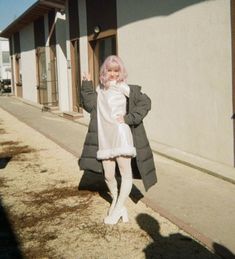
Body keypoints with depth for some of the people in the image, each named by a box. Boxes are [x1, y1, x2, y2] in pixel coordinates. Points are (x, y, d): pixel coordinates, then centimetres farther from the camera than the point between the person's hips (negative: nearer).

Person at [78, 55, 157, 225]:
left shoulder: (127, 89, -4)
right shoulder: (99, 90, 11)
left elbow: (146, 103, -7)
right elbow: (89, 105, 2)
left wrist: (128, 118, -14)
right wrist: (87, 85, -5)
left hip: (122, 139, -4)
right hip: (105, 141, 4)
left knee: (126, 174, -2)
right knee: (108, 176, 9)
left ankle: (117, 209, 10)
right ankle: (117, 202, 33)